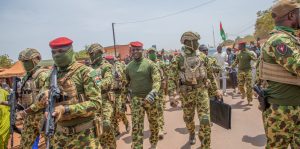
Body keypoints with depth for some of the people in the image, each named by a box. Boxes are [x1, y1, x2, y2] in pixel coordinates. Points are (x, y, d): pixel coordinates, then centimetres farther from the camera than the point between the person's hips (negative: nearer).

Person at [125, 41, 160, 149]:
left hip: (150, 98, -1)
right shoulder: (128, 67, 5)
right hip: (136, 99, 1)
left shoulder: (150, 64, -5)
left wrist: (153, 92, -28)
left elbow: (157, 80, -13)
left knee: (153, 123, 15)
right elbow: (126, 84, 15)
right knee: (136, 126, -2)